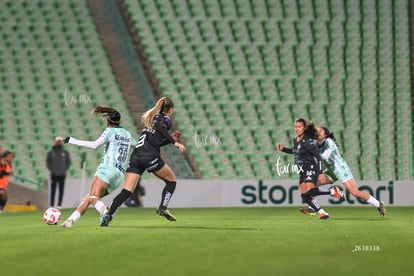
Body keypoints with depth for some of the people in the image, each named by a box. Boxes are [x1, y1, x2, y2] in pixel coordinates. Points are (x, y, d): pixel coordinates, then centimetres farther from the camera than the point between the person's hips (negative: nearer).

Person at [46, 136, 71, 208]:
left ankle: (59, 205, 2)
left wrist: (64, 169, -4)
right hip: (54, 175, -1)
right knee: (53, 191, -1)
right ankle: (51, 205, 0)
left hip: (62, 175, 1)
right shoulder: (51, 152, 6)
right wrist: (51, 170, -6)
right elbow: (48, 162, 5)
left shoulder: (65, 152, 8)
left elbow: (68, 162, 8)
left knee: (61, 191, -1)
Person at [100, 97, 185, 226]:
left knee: (126, 191, -3)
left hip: (136, 156, 6)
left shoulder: (151, 117, 30)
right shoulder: (166, 119, 7)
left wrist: (171, 139, 33)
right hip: (150, 156, -6)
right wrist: (174, 142, -19)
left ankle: (108, 215, -20)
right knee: (171, 180, 15)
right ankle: (163, 208, -2)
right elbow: (161, 128, -17)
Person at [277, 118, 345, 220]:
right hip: (302, 171, 8)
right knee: (304, 196, -5)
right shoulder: (295, 140, 9)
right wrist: (283, 149, 19)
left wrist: (319, 171, -25)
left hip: (311, 168, -8)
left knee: (309, 191, -26)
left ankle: (333, 191, -8)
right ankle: (322, 213, 2)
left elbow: (318, 156, -18)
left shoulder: (307, 141, -16)